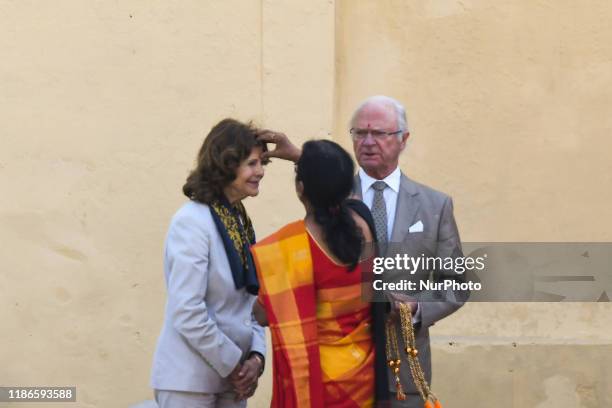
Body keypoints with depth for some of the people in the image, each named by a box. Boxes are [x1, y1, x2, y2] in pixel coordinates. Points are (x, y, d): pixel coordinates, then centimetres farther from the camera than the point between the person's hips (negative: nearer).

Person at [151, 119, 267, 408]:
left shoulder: (240, 220, 8)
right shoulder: (192, 221, -15)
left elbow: (251, 299, 11)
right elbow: (188, 314, -20)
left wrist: (256, 356, -4)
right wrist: (233, 364, -13)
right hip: (190, 381, -7)